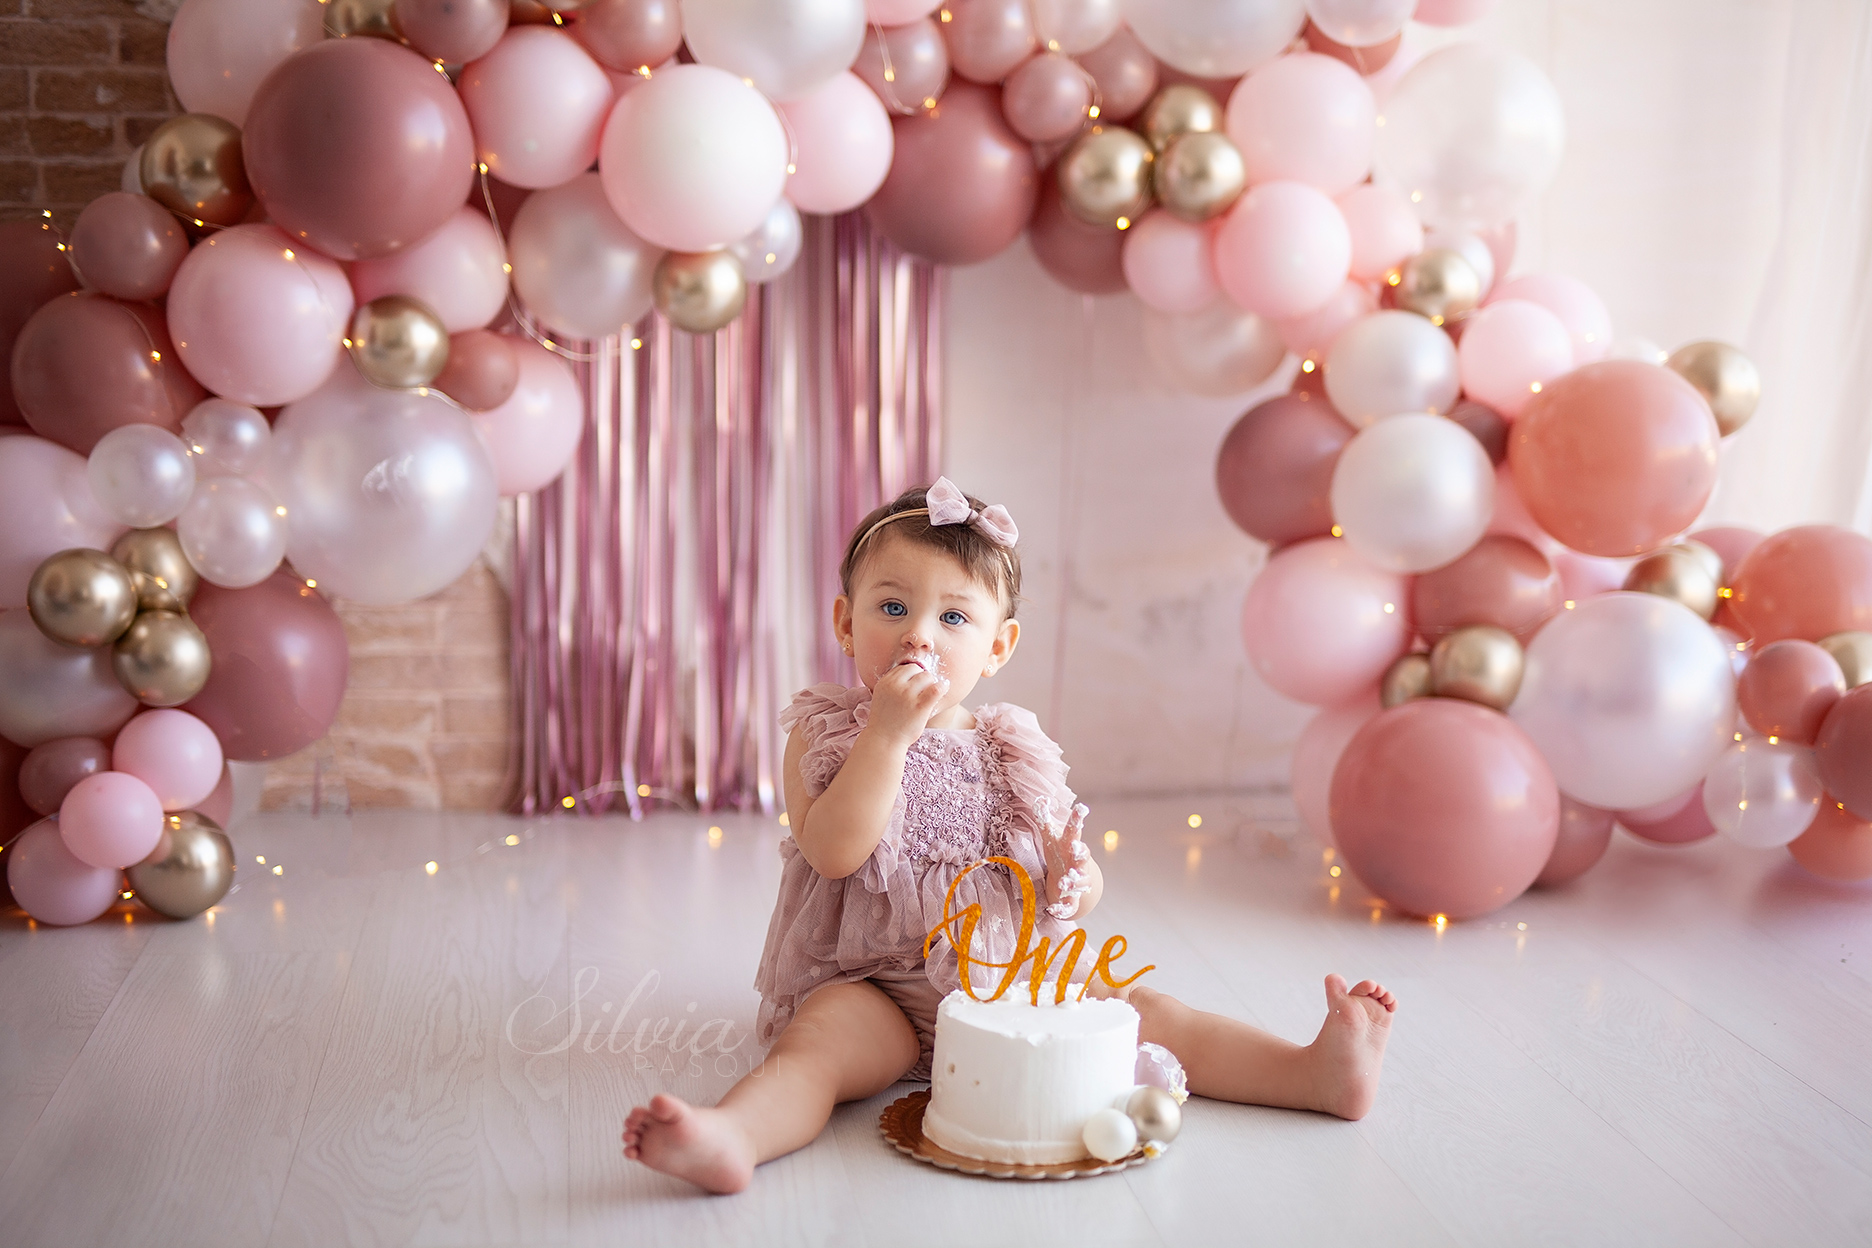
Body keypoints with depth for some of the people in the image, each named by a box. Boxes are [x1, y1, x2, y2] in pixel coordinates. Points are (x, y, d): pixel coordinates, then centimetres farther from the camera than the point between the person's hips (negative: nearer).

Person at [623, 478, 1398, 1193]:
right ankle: (732, 1137, -56)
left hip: (1016, 978, 4)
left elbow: (1079, 883, 13)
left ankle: (1317, 1072, -17)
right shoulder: (824, 737, -2)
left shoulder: (1012, 752, 8)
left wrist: (1072, 883, -13)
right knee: (825, 1035, -32)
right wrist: (889, 733, -24)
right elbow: (835, 853, -19)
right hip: (876, 988, -3)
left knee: (1139, 1009, -10)